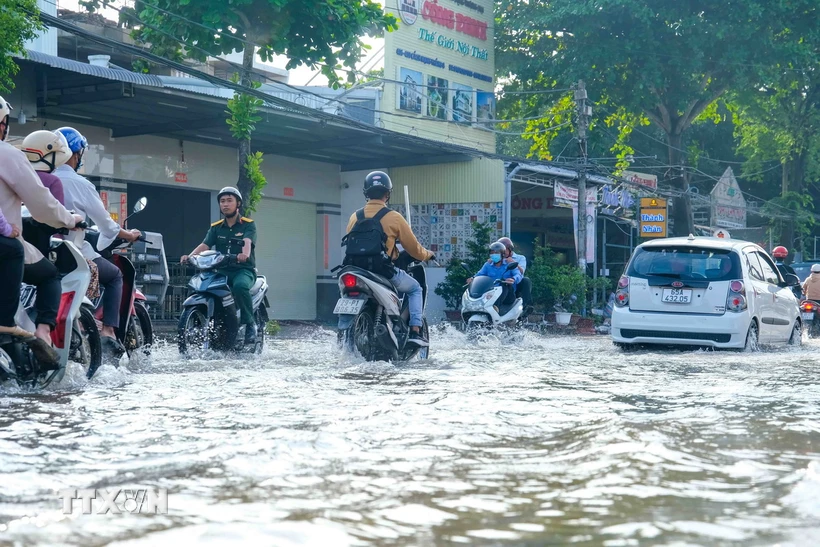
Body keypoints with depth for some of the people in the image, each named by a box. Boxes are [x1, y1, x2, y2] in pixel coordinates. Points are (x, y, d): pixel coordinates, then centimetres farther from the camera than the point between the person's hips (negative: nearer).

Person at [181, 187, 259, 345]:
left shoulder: (248, 225, 4)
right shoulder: (216, 227, 16)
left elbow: (247, 242, -17)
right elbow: (205, 245, 0)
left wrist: (245, 253, -42)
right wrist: (190, 256, -21)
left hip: (244, 269, -4)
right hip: (221, 270, 4)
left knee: (240, 286, -39)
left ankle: (250, 324, -21)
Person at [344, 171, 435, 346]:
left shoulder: (355, 217, 6)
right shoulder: (393, 217, -6)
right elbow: (413, 247, 0)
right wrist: (428, 255, 21)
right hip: (385, 271, -4)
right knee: (415, 289, 19)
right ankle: (415, 332, 4)